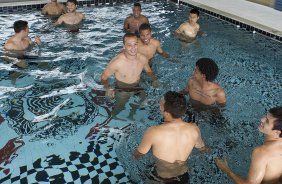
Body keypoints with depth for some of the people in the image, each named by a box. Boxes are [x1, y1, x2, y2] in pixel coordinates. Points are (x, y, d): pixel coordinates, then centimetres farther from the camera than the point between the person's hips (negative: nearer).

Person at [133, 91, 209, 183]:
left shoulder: (153, 132, -33)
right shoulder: (194, 129, -22)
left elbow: (137, 155, -14)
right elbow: (202, 148, 1)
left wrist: (135, 155, 9)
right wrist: (206, 148, 25)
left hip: (161, 179, -2)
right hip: (183, 178, 3)